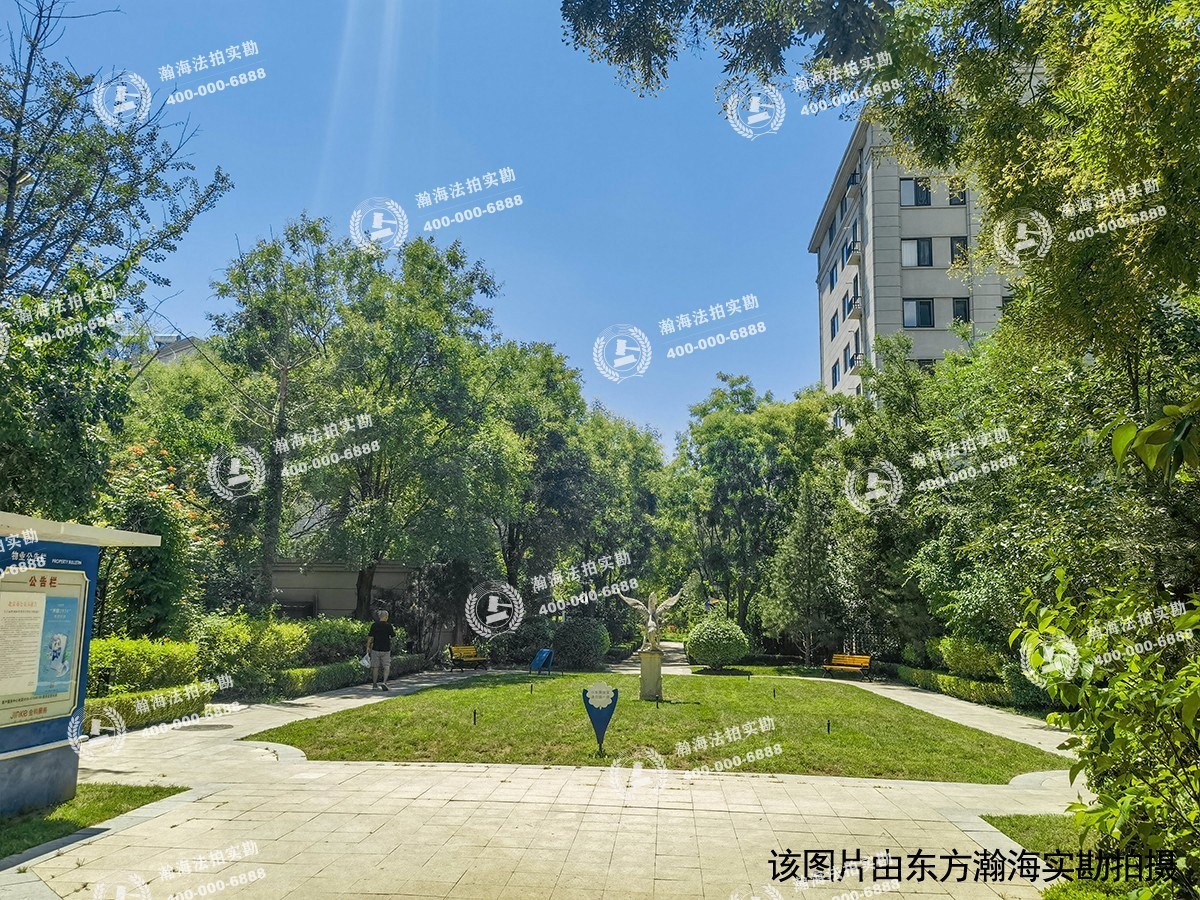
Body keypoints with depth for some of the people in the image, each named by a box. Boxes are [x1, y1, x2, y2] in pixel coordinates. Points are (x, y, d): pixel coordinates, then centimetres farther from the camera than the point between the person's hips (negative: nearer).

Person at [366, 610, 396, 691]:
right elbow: (393, 635, 6)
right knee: (386, 666, 4)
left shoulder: (374, 625, -3)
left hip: (376, 649, 1)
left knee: (375, 667, 9)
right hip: (386, 649, -1)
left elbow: (370, 637, -4)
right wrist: (393, 629, 25)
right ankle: (384, 682, -13)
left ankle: (374, 684, 15)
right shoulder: (389, 625, -5)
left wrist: (368, 646, 5)